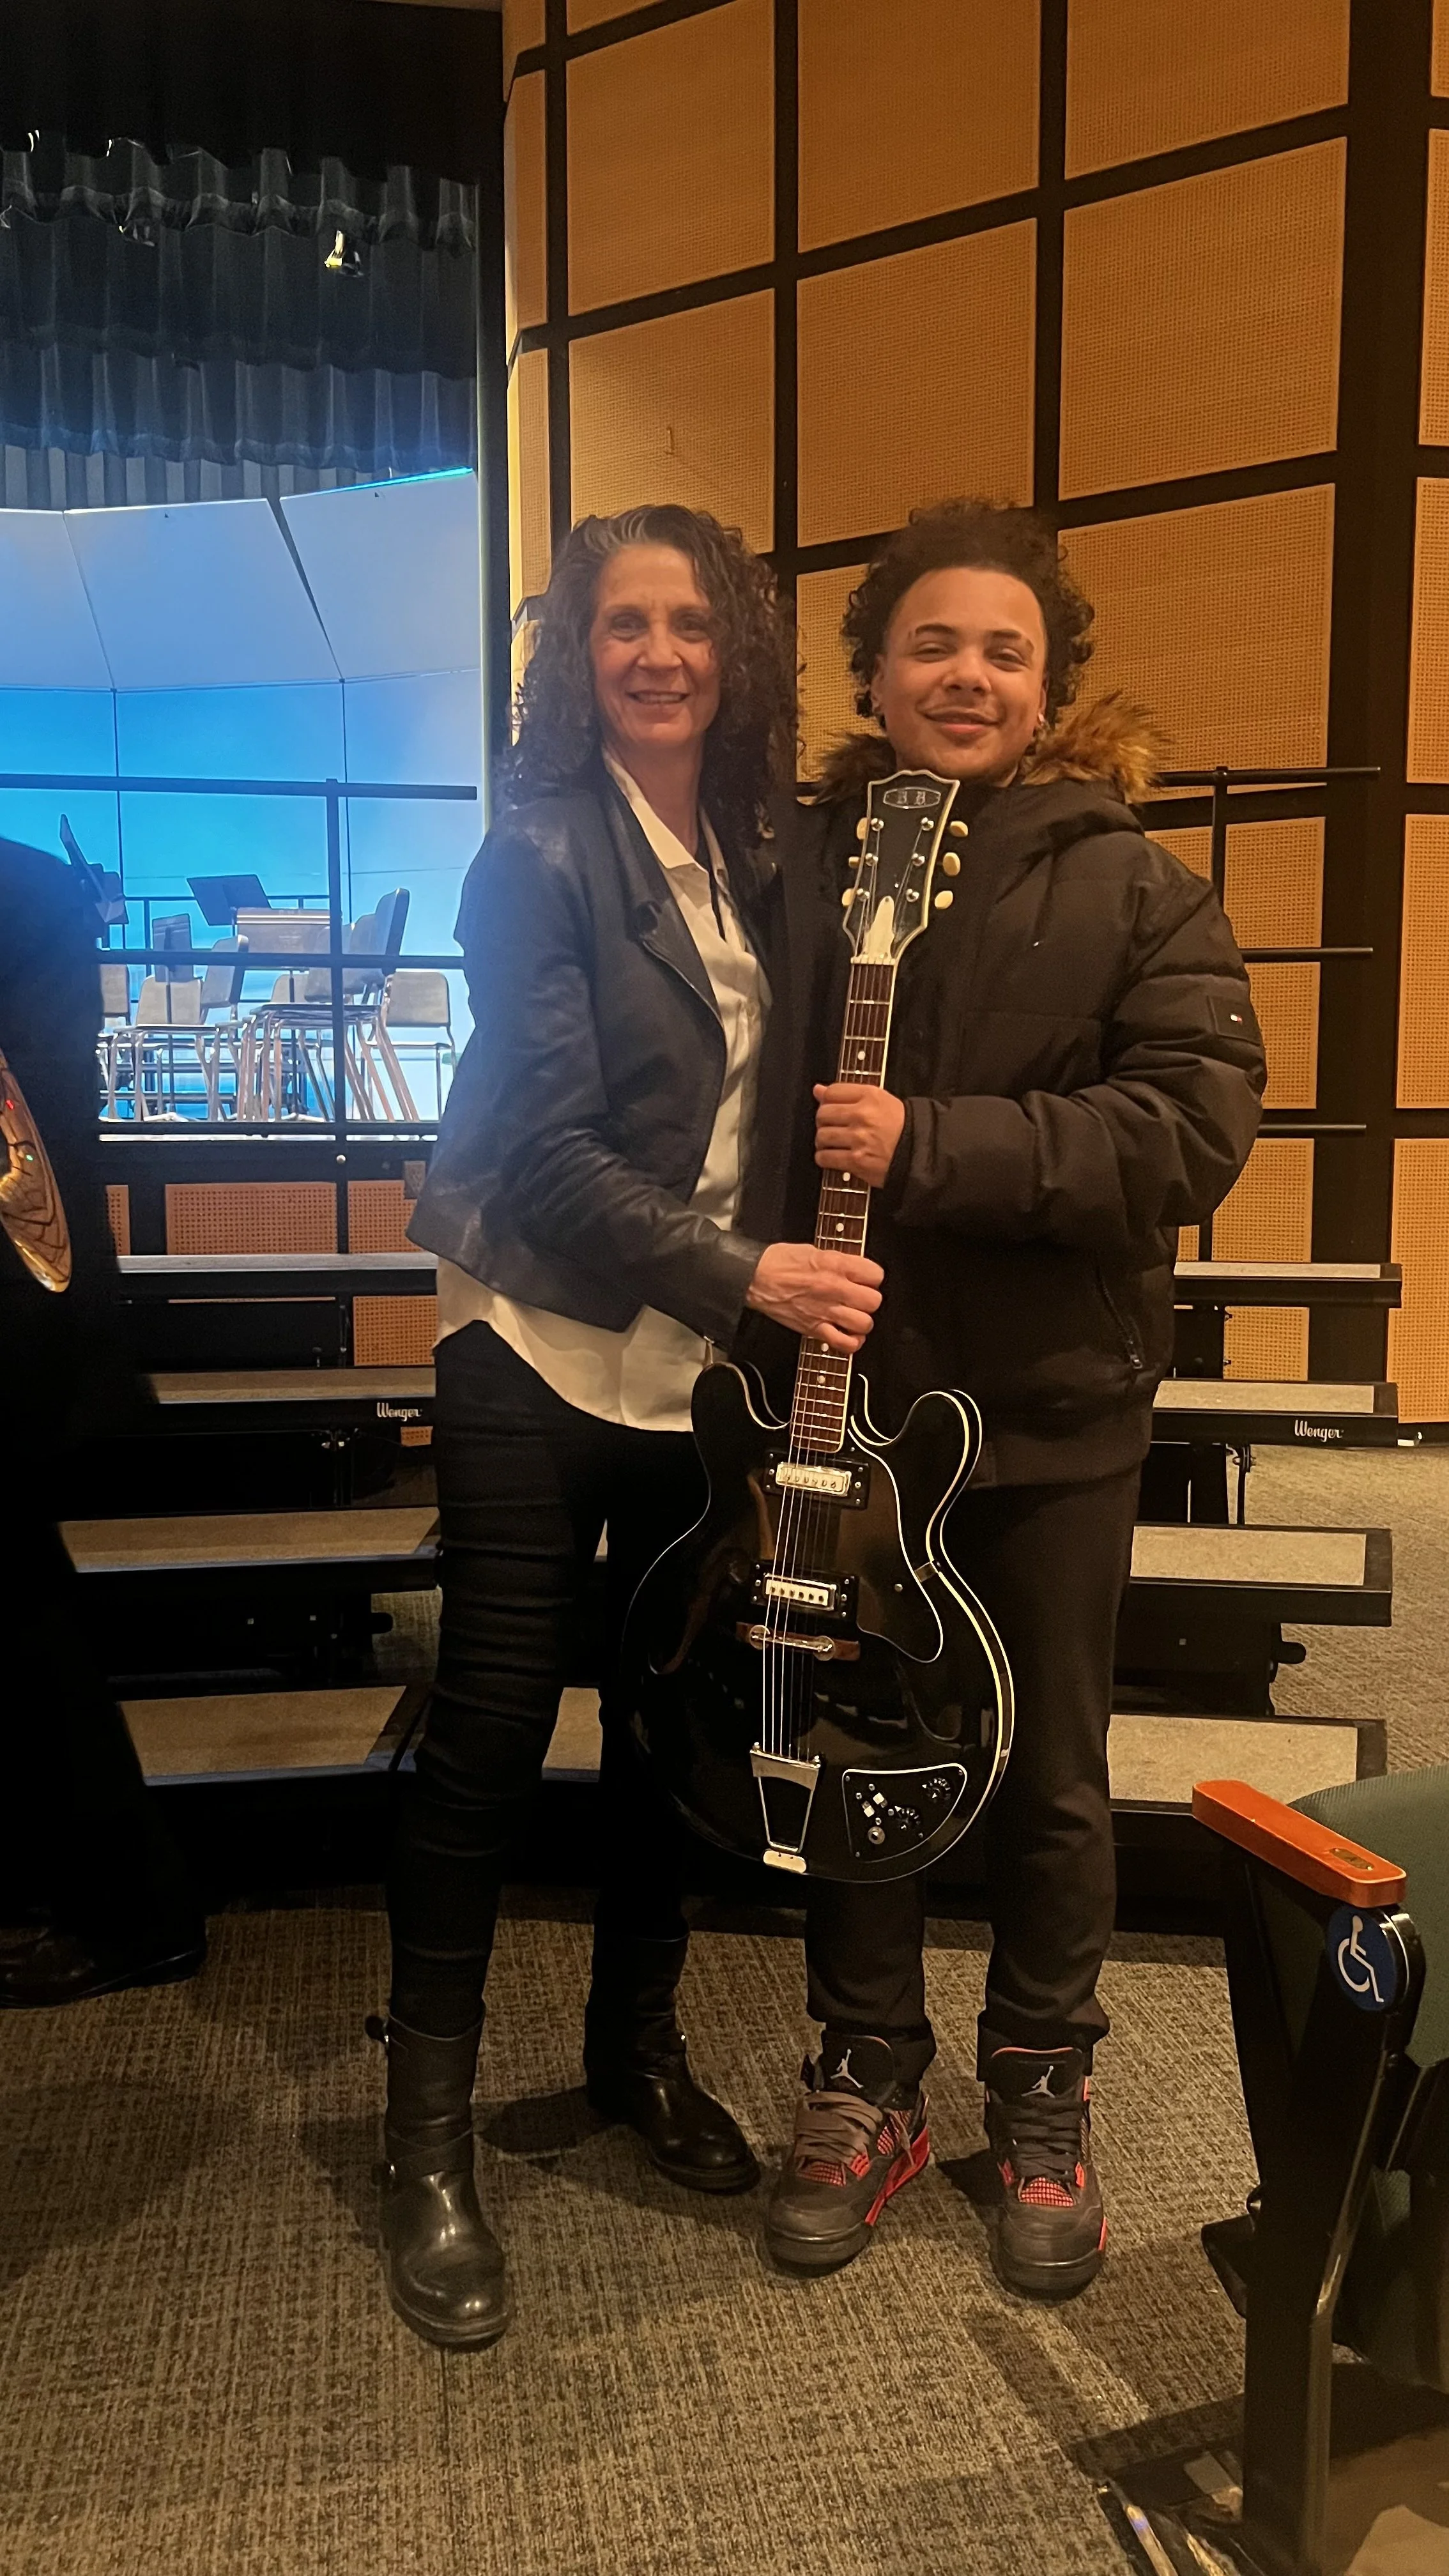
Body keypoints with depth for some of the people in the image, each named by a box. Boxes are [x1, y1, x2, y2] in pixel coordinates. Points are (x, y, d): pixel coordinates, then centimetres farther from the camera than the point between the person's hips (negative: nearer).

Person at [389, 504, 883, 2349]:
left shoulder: (754, 853, 8)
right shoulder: (541, 850, -9)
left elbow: (765, 1099, 12)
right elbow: (549, 1142, -16)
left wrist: (780, 1294, -2)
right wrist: (743, 1276, -22)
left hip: (712, 1354, 5)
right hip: (543, 1350, -5)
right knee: (490, 1732, 1)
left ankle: (637, 2047, 34)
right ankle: (430, 2137, 18)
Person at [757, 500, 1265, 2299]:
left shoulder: (1127, 887, -3)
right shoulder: (798, 864, 2)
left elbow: (1198, 1126, -14)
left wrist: (933, 1146, -23)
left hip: (1054, 1406, -1)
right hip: (842, 1400, 2)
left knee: (1051, 1778, 13)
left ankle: (1040, 2101, 35)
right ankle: (866, 2082, 34)